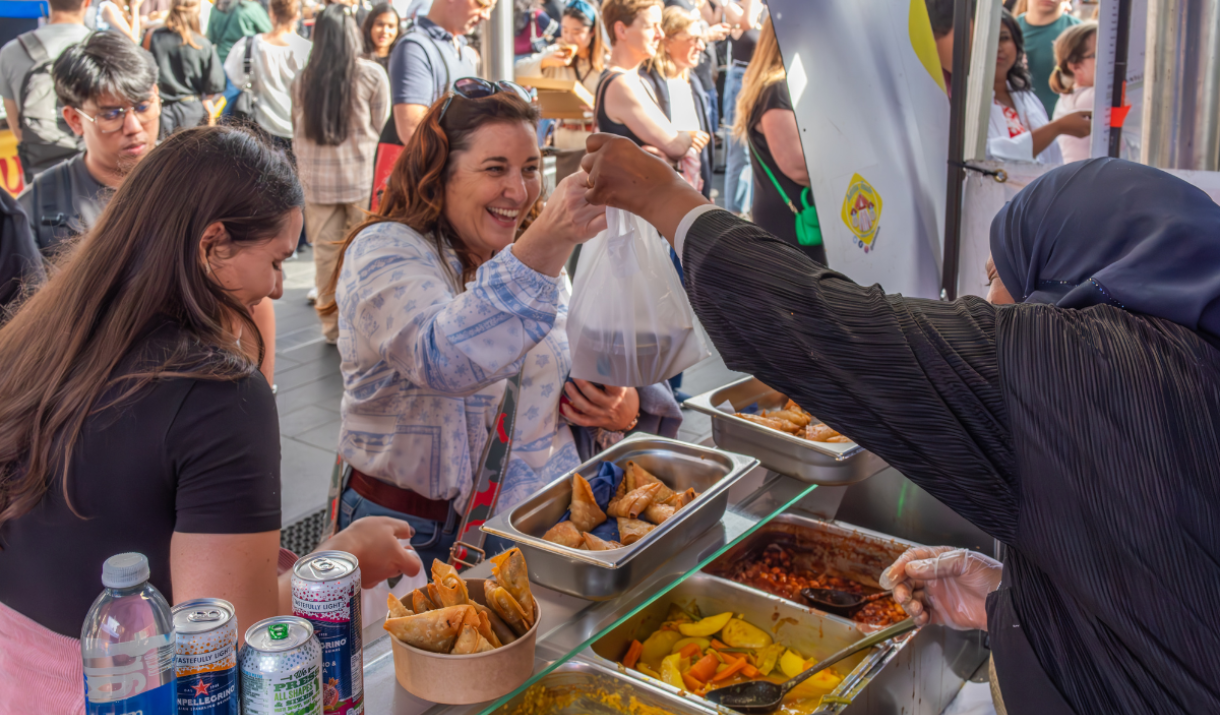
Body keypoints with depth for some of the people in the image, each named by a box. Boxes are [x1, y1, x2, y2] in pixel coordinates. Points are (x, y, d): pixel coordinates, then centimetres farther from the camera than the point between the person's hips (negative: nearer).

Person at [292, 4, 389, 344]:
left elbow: (298, 129, 11)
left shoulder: (303, 79, 1)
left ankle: (332, 326, 16)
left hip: (316, 177, 2)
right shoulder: (372, 74, -6)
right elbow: (382, 126, 0)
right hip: (362, 175, -2)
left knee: (325, 252, 8)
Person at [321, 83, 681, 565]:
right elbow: (444, 361, -30)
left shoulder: (539, 257, 13)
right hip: (423, 539, -5)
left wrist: (624, 410, -3)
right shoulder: (384, 252, -9)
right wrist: (545, 245, -40)